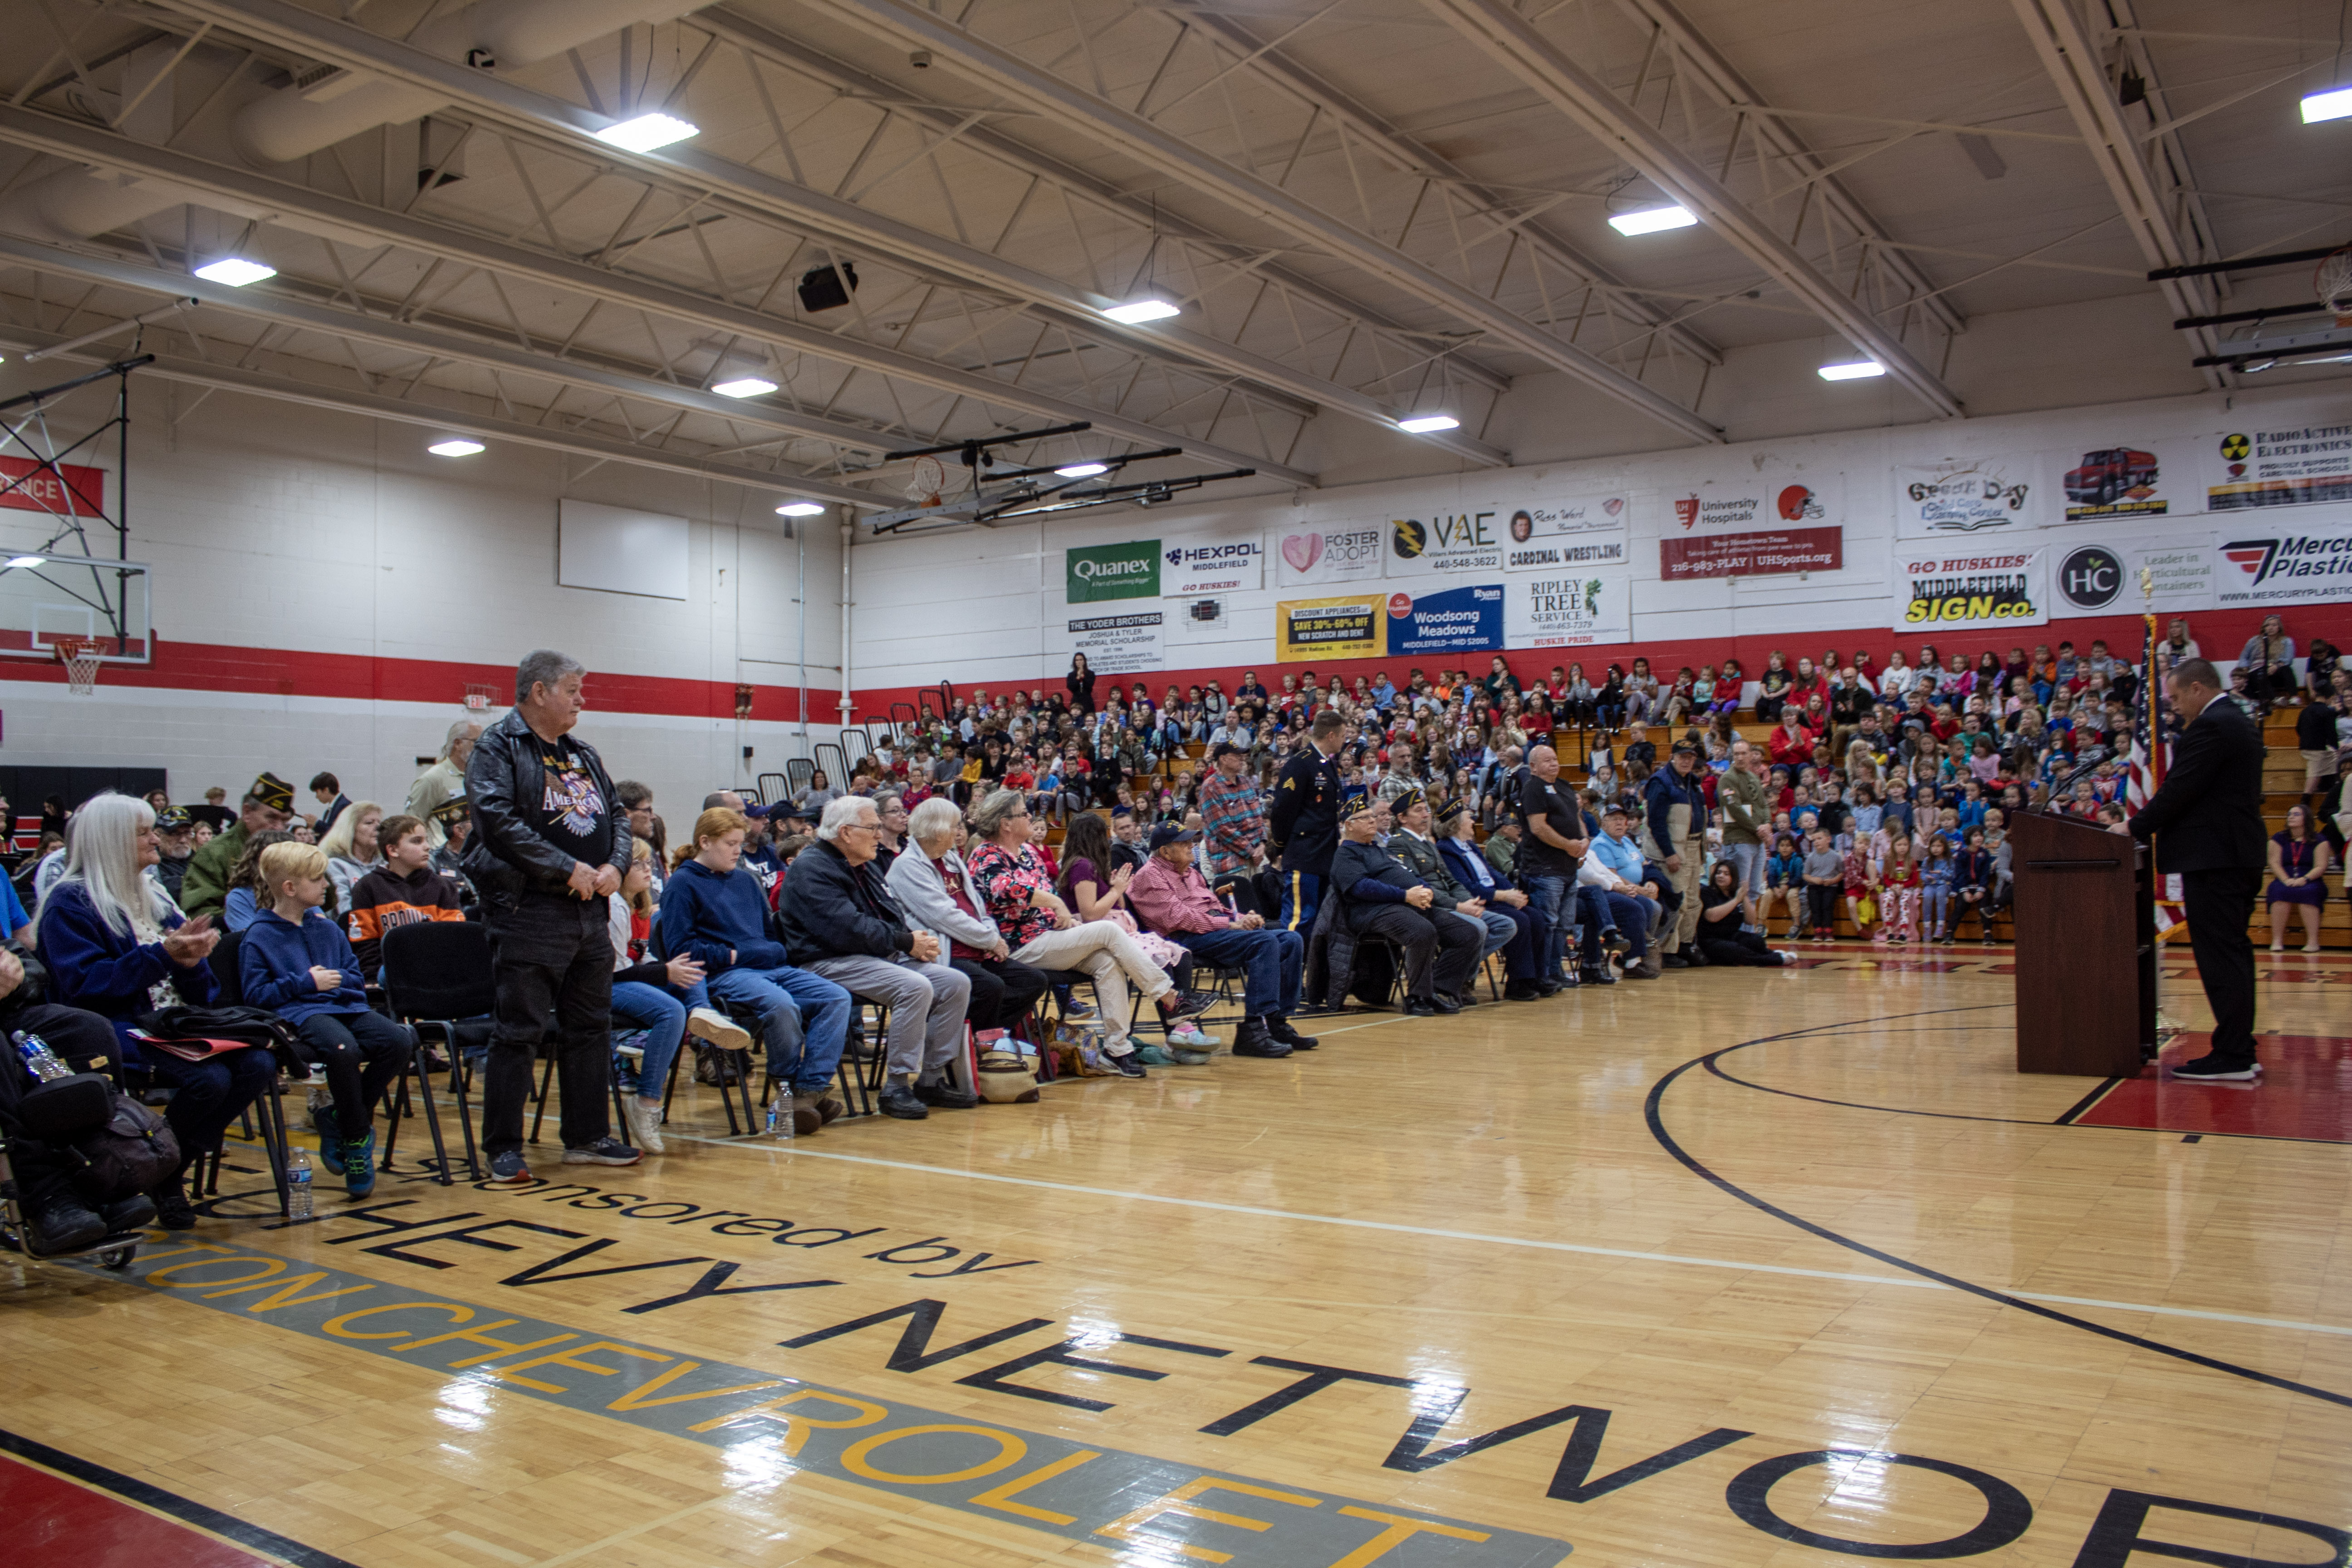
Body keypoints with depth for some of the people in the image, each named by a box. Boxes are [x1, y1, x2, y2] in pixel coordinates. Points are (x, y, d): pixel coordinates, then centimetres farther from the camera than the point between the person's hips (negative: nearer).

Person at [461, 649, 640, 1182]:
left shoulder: (583, 754, 19)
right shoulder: (498, 749, -5)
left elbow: (616, 819, 20)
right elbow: (499, 821, -19)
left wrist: (615, 866, -1)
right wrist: (568, 869, -18)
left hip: (590, 911, 8)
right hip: (530, 913, -8)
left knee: (591, 1027, 13)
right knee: (519, 1032, -3)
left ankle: (588, 1136, 23)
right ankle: (503, 1148, 6)